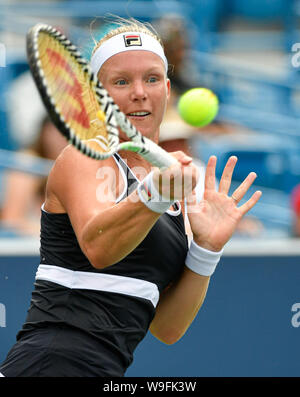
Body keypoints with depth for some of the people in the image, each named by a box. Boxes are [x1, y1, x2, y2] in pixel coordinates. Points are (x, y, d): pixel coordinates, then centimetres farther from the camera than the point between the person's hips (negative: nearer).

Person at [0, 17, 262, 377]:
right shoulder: (83, 158, -3)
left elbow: (167, 328, 10)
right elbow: (96, 246, -25)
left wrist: (206, 248, -2)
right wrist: (154, 194, -39)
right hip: (53, 364, -7)